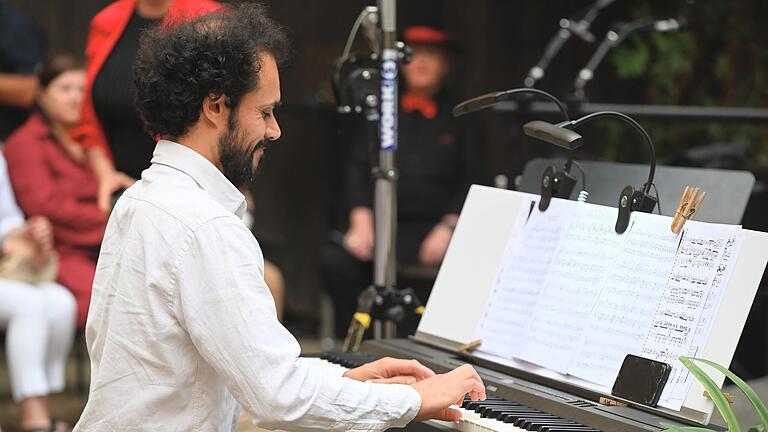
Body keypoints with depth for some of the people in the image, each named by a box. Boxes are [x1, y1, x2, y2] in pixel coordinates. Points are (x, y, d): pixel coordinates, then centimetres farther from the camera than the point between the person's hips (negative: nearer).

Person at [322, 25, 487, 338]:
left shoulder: (461, 118, 13)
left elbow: (473, 181, 6)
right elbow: (358, 169, 12)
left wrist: (448, 227, -10)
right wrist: (361, 219, -4)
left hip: (435, 227, -2)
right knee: (335, 261, -26)